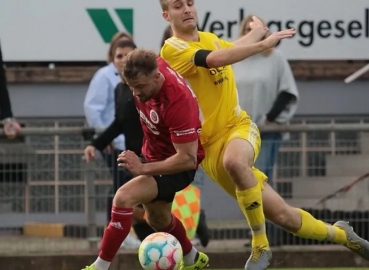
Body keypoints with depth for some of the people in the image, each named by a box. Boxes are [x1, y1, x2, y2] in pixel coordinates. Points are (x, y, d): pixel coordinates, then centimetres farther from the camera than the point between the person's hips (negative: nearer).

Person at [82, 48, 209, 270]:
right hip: (154, 152, 9)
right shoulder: (152, 66, -18)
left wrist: (143, 168, -36)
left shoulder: (178, 102, -37)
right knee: (158, 218, 26)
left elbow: (188, 159, -35)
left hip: (178, 166, -9)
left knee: (124, 197, -27)